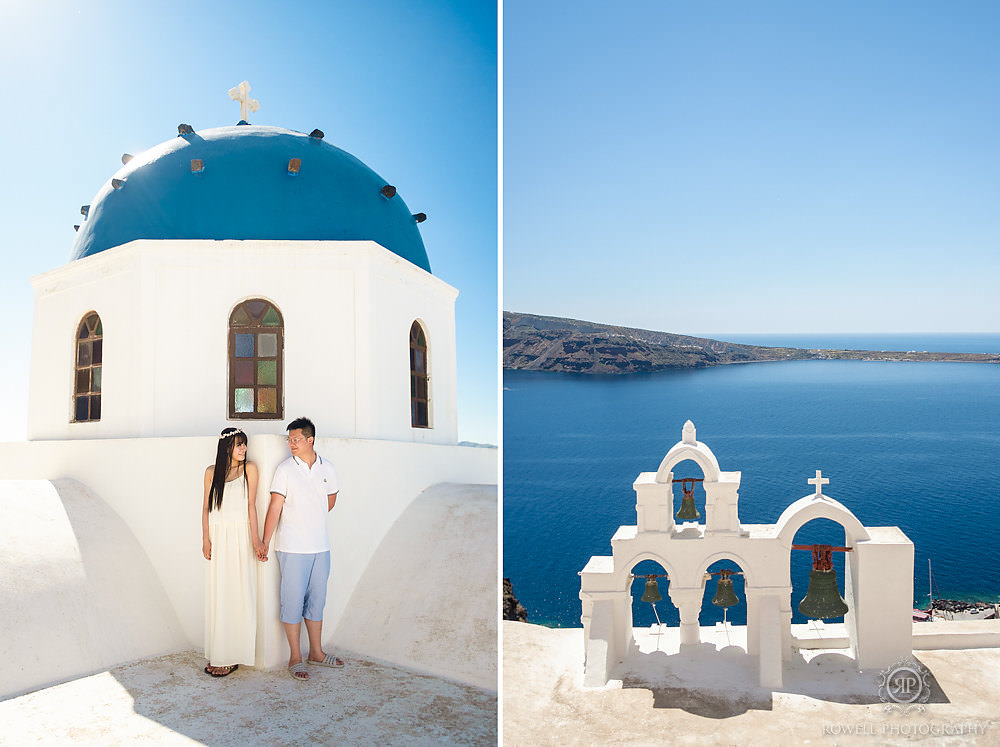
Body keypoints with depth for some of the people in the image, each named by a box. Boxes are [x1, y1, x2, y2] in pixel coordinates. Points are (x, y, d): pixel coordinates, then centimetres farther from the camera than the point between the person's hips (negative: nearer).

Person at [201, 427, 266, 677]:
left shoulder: (249, 468, -1)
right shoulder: (212, 471, 7)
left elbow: (251, 505, -4)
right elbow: (206, 507, 9)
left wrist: (255, 539, -9)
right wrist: (206, 539, 2)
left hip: (240, 537, -3)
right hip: (218, 537, 3)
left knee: (238, 595, -2)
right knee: (217, 597, 6)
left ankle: (233, 656, 6)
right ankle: (218, 655, 16)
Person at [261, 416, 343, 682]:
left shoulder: (327, 468, 5)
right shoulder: (285, 469, -6)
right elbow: (275, 507, -10)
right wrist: (264, 543, -14)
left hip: (320, 547, 4)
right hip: (292, 547, -4)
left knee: (316, 599, 12)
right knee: (293, 600, 1)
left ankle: (316, 652, 25)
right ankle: (295, 658, 11)